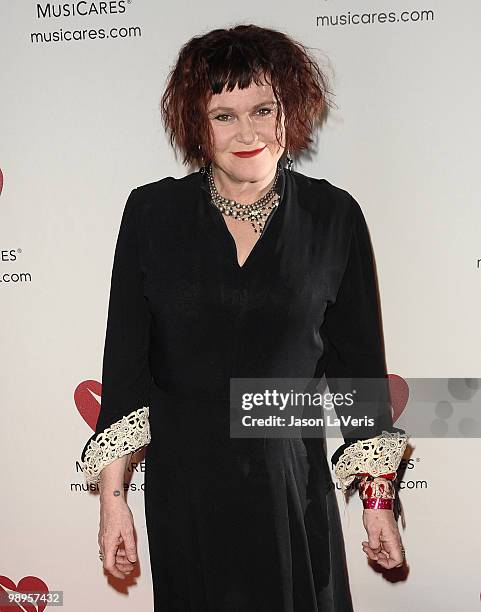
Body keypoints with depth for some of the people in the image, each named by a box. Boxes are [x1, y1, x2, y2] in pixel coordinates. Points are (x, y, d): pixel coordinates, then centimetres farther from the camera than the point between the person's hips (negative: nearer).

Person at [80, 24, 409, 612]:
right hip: (181, 482, 0)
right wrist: (112, 496, -6)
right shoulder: (152, 212, -6)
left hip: (295, 479, 0)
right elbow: (125, 358, -4)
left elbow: (357, 361, -1)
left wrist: (379, 498, 1)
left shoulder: (334, 216, -6)